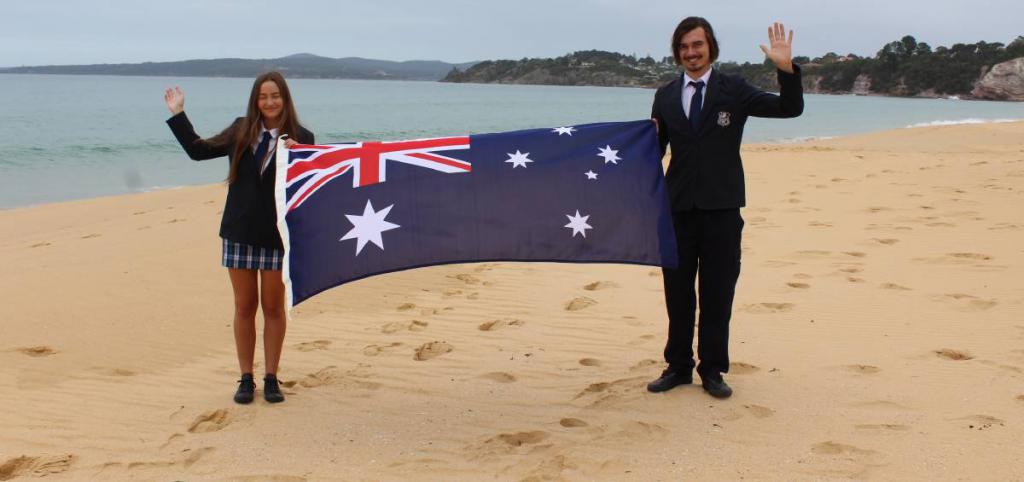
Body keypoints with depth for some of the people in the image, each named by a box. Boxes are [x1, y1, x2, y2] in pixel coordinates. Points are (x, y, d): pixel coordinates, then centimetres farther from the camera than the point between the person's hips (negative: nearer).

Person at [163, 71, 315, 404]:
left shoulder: (300, 138, -4)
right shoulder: (240, 131, 4)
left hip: (278, 234, -2)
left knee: (273, 307, 7)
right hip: (239, 232, 2)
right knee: (244, 307, 9)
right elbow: (198, 151, 13)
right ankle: (246, 379, 18)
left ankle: (271, 378, 18)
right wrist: (178, 114, 14)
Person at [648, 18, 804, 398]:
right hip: (679, 206, 2)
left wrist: (786, 68, -19)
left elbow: (790, 109, -5)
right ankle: (678, 367, 20)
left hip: (721, 207, -2)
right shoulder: (665, 97, 8)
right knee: (677, 291, 8)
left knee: (717, 293, 4)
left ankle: (712, 370, 15)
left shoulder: (734, 90, 1)